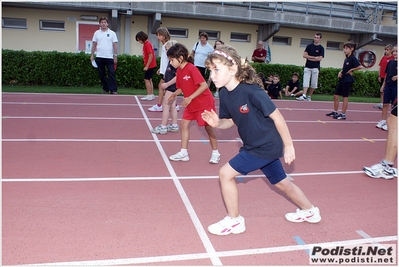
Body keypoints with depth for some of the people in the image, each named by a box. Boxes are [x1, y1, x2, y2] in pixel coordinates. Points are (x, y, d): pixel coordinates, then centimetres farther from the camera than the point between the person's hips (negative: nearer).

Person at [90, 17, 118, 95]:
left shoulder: (112, 33, 4)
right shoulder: (96, 33, 10)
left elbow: (115, 45, 1)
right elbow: (94, 45, 11)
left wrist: (115, 56, -6)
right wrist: (92, 55, 4)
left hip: (109, 57, -2)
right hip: (99, 57, 3)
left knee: (111, 74, -8)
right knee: (102, 74, 6)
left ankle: (113, 90, -8)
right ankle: (105, 89, 16)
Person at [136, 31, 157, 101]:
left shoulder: (147, 44, -16)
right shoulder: (146, 44, 12)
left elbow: (151, 56, -21)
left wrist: (147, 66, -21)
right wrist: (146, 65, 13)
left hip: (150, 65, -10)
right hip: (151, 65, 10)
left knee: (147, 80, -7)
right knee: (149, 80, 13)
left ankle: (149, 95, -5)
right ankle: (151, 95, 18)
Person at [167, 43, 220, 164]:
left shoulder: (191, 69, -23)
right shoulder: (179, 71, 1)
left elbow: (204, 85, -27)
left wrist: (190, 98, -28)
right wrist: (175, 94, -7)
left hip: (204, 103, -8)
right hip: (191, 104, 8)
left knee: (208, 127, 3)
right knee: (184, 124, 3)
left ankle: (215, 153, 20)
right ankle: (184, 153, 11)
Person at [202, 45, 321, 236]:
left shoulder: (251, 91, -28)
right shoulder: (224, 93, -6)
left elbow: (277, 117, -21)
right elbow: (230, 121, 6)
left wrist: (288, 145, -13)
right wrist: (217, 123, -16)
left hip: (266, 146, -8)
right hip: (254, 146, 8)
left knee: (225, 174, -9)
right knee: (281, 183, 24)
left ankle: (234, 221, 11)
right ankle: (310, 211, 49)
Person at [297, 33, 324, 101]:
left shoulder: (321, 48, 3)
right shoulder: (309, 46, 9)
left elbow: (320, 58, -9)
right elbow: (304, 55, -1)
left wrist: (309, 58, -7)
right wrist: (314, 57, -6)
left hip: (315, 68, -1)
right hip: (307, 67, 1)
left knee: (313, 83, 1)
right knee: (306, 82, -9)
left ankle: (309, 96, 10)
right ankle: (304, 96, -18)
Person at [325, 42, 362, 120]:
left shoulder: (353, 58, -11)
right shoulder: (346, 59, 13)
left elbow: (359, 66, -21)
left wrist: (351, 70, -13)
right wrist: (340, 72, 5)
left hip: (348, 80, -8)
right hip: (342, 79, 8)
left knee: (345, 97, -2)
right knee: (336, 95, 10)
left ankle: (343, 114, 6)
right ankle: (335, 112, 21)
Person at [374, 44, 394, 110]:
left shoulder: (393, 58, -8)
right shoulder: (383, 57, 9)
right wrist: (379, 76, 7)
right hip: (382, 77, 6)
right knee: (382, 90, 10)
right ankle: (381, 104, 17)